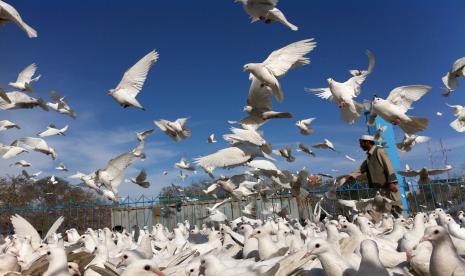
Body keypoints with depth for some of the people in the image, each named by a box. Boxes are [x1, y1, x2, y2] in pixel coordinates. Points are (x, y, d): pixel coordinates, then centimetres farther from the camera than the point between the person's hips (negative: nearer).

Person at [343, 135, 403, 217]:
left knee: (396, 209, -6)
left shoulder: (379, 151, -6)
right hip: (379, 188, 8)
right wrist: (349, 176, -3)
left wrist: (391, 182, -20)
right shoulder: (368, 157, 18)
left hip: (388, 186, -8)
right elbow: (360, 169, 13)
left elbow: (389, 166, -13)